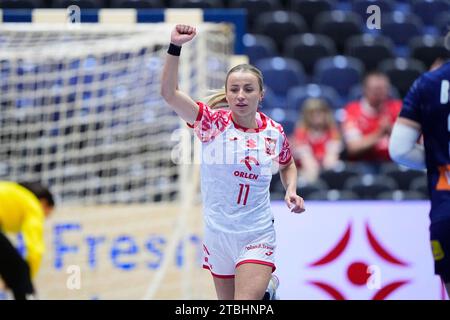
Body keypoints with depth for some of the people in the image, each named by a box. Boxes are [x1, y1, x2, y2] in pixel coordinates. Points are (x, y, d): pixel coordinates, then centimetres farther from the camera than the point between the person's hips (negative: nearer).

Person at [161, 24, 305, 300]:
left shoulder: (274, 132, -3)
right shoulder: (213, 122, -8)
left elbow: (287, 165, 20)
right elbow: (170, 93, -21)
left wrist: (291, 191, 1)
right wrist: (175, 46, -30)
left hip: (257, 236, -1)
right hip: (218, 234, 1)